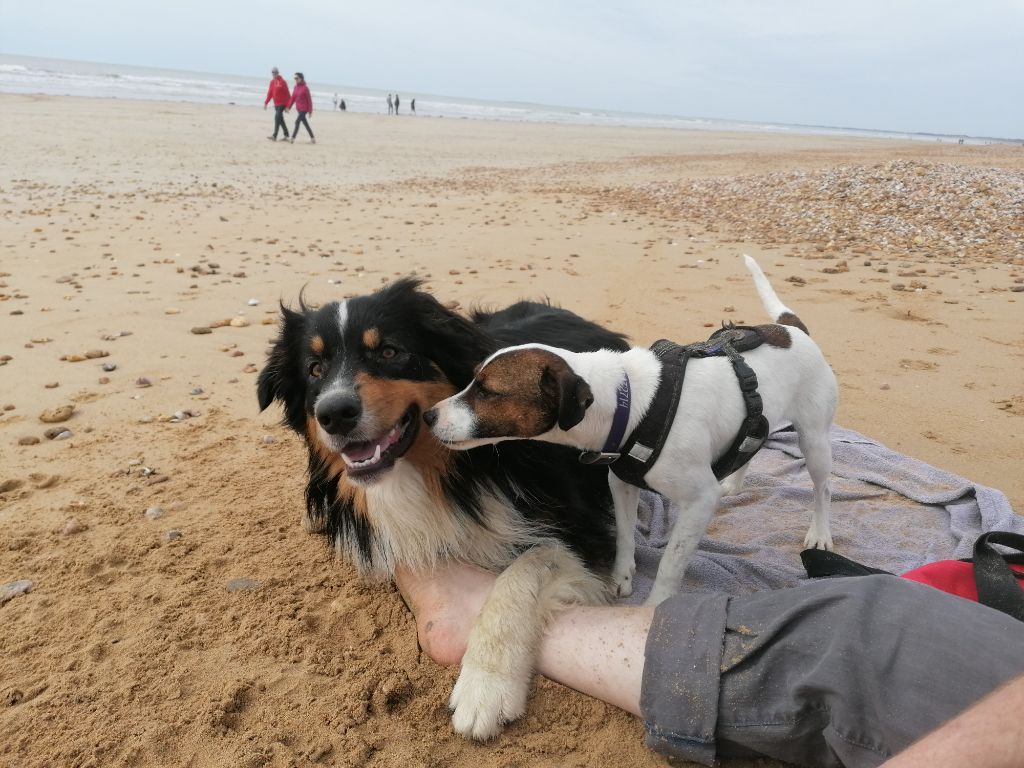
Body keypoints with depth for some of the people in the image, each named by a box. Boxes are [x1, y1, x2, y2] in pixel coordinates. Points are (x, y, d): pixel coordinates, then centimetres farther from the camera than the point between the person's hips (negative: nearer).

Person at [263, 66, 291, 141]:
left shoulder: (282, 82, -10)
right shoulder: (272, 82, 10)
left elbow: (287, 93, -11)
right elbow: (270, 93, 14)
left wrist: (288, 105, -14)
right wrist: (266, 103, 9)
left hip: (282, 103, -7)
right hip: (276, 104, 7)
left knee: (277, 117, -17)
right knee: (280, 119, 12)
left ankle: (275, 136, -22)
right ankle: (286, 135, 24)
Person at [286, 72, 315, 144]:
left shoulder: (305, 88, -12)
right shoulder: (296, 87, 7)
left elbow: (309, 99, -10)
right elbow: (293, 98, 10)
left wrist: (310, 111, -10)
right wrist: (289, 107, 4)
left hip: (304, 109, -7)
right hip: (298, 108, 7)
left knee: (297, 121, -15)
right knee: (305, 124, 12)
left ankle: (293, 138, -11)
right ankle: (312, 138, 22)